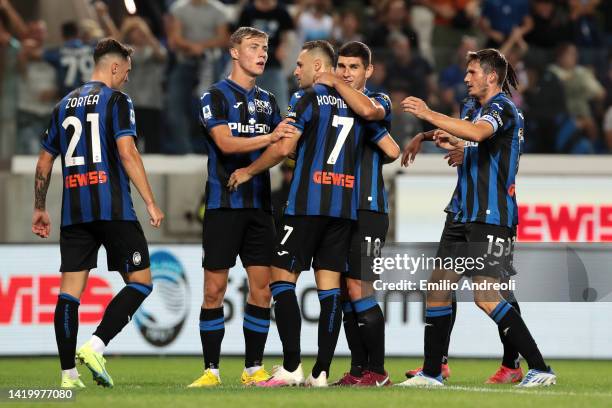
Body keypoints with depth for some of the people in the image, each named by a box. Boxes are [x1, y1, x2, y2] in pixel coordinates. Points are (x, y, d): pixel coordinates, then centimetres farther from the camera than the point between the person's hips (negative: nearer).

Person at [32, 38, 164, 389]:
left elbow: (45, 162, 21)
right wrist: (151, 203, -12)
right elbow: (127, 153, -13)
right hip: (113, 208, -6)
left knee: (70, 289, 3)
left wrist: (39, 209, 29)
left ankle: (69, 373, -2)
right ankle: (96, 346, -15)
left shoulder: (66, 105, 18)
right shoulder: (116, 100, -2)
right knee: (140, 281, 1)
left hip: (74, 211, 6)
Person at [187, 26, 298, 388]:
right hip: (224, 205, -5)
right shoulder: (216, 96, -2)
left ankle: (254, 369, 8)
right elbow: (225, 142, -16)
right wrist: (270, 138, -26)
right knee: (214, 289, -4)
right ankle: (211, 370, 2)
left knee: (262, 289, 1)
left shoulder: (268, 101, 17)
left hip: (260, 207, 5)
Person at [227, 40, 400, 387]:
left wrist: (249, 172, 3)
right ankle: (322, 371, 0)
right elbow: (392, 150, 14)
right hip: (344, 207, 6)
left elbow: (284, 148, -12)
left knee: (283, 278, 0)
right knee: (330, 285, 5)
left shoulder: (307, 99, -3)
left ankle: (292, 367, -9)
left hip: (307, 205, -6)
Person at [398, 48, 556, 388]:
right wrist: (454, 141, 20)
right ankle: (431, 373, 16)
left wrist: (430, 115, -30)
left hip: (492, 218, -10)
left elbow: (478, 132, -33)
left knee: (485, 296, -16)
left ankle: (540, 369, -12)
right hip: (466, 216, 10)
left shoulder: (502, 108, -11)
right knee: (438, 287, 9)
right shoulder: (475, 107, 17)